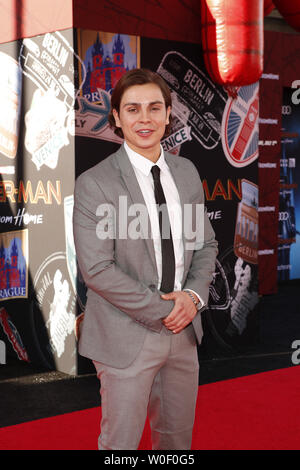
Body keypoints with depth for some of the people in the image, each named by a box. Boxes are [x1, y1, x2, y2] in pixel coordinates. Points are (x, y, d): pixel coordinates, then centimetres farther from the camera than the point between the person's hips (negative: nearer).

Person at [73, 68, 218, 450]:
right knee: (120, 442, 9)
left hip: (184, 331, 5)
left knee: (178, 433, 20)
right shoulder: (93, 184, -14)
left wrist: (194, 296, -8)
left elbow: (205, 244, 10)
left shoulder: (187, 172, 4)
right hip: (127, 338, -5)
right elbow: (97, 270, -18)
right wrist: (161, 310, -17)